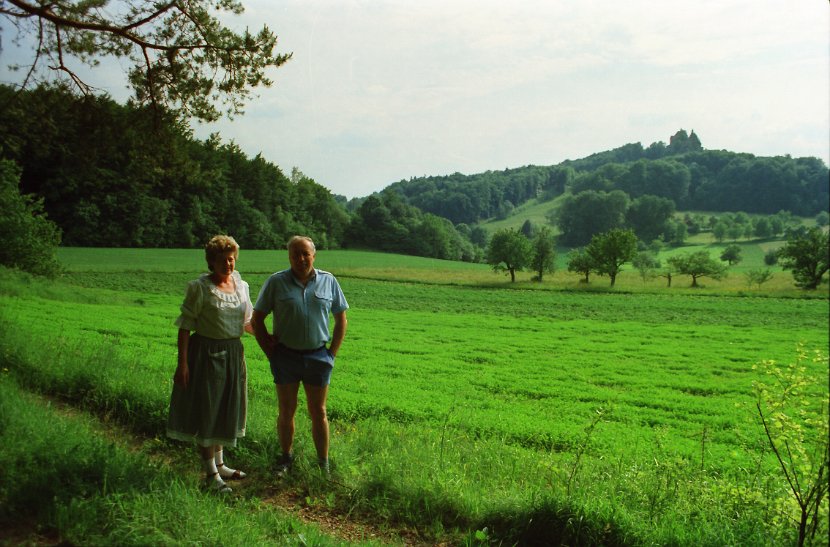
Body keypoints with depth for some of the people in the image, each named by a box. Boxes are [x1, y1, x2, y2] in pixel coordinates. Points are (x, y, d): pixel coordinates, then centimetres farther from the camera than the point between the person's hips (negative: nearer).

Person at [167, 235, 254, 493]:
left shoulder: (242, 286, 6)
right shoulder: (199, 287, -11)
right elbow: (185, 326, -11)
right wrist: (182, 362, -16)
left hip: (233, 353, 6)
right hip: (206, 353, -6)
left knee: (225, 410, 16)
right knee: (206, 411, 1)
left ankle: (219, 464, 32)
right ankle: (211, 474, 11)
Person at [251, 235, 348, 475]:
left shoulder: (328, 281, 0)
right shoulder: (276, 282, -4)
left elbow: (341, 319, 9)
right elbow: (256, 319, 2)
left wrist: (332, 352, 3)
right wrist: (269, 351, -2)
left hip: (317, 356, 1)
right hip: (286, 355, 0)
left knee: (318, 412, 8)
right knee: (286, 411, 10)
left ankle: (323, 463, 19)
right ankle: (286, 456, 28)